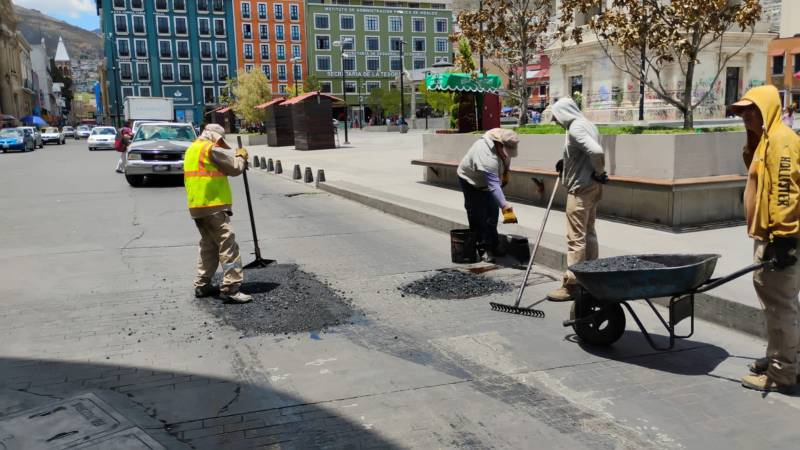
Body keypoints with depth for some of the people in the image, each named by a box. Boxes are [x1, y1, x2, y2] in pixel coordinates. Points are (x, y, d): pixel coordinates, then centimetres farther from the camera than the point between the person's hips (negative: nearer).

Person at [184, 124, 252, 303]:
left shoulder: (192, 149, 20)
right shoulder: (212, 149, -10)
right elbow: (235, 168, -10)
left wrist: (237, 158, 13)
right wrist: (241, 156, 9)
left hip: (196, 206, 10)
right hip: (213, 206, -10)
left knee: (208, 245, 18)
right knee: (228, 245, -10)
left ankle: (202, 285, 22)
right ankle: (231, 287, -14)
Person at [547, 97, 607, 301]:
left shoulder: (575, 128, -17)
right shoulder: (586, 124, 14)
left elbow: (596, 151, -30)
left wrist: (599, 173, -15)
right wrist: (566, 163, 13)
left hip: (581, 189, -10)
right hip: (590, 187, 10)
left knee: (576, 237, -6)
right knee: (588, 232, 16)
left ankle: (572, 283, -1)